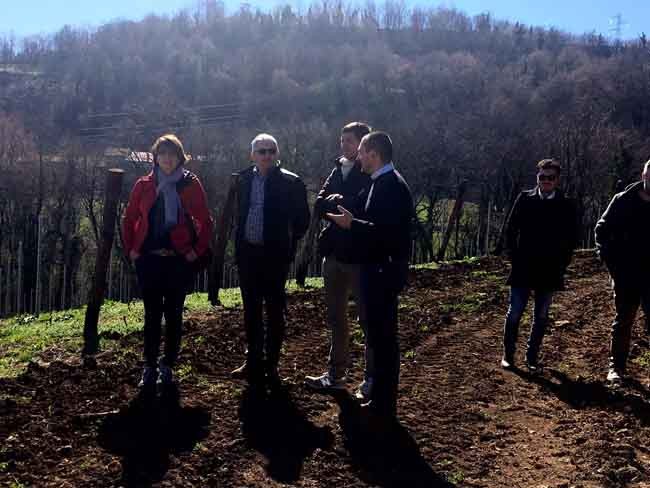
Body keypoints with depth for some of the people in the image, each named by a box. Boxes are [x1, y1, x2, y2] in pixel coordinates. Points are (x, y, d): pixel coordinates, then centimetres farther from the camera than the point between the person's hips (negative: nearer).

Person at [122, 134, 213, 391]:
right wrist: (130, 249, 3)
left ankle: (168, 366, 19)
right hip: (149, 260, 1)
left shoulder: (191, 184, -1)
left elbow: (206, 222, 3)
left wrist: (197, 250, -4)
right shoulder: (144, 185, 3)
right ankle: (150, 367, 15)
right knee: (152, 314, 5)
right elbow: (128, 220, 11)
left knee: (174, 314, 7)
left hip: (179, 261, -1)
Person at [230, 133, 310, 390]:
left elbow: (302, 218, -2)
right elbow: (237, 213, 14)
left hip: (274, 255, -4)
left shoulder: (290, 182, -8)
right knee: (251, 310, 13)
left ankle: (271, 365, 16)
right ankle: (253, 361, 27)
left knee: (274, 311, 5)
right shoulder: (243, 179, 5)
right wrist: (238, 243, 8)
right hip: (247, 253, 4)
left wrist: (288, 244, -1)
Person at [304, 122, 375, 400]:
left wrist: (336, 201, -9)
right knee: (336, 318, 15)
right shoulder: (338, 171, 11)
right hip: (334, 253, 7)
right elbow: (319, 207, 4)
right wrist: (339, 202, -14)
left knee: (368, 319, 3)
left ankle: (372, 378, 13)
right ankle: (335, 374, 27)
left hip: (360, 256, -7)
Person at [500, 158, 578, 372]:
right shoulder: (524, 199, 2)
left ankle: (532, 358, 18)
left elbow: (572, 237, 6)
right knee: (514, 313, 1)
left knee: (541, 316, 8)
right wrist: (513, 256, -1)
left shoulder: (566, 205, 2)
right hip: (523, 268, -1)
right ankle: (508, 355, 13)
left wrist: (562, 263, -1)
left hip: (550, 271, 1)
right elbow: (510, 229, 5)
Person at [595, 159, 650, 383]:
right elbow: (602, 230, 3)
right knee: (623, 322, 8)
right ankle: (616, 367, 17)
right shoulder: (623, 201, -4)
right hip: (627, 275, 0)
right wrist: (611, 260, -3)